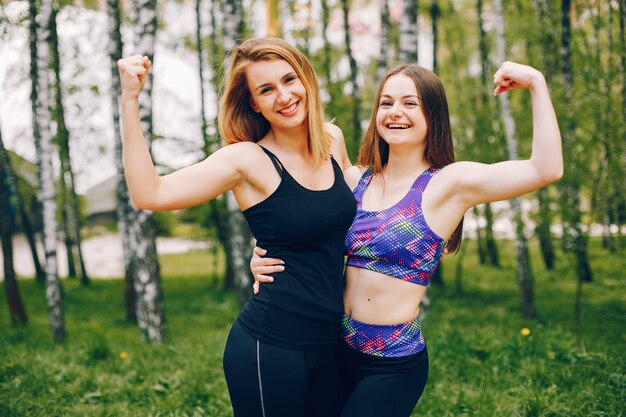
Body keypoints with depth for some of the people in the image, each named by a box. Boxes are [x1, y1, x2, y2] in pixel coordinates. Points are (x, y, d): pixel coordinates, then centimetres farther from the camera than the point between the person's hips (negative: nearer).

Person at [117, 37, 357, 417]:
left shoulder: (332, 139, 4)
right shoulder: (247, 160, -13)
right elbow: (149, 194, -22)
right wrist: (130, 100, -25)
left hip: (329, 342, 6)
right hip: (271, 346, -6)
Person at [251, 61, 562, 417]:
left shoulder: (449, 183, -11)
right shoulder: (355, 179, 3)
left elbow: (547, 169, -23)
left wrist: (536, 82, -19)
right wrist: (266, 261, -8)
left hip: (393, 365, -5)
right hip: (339, 350, 5)